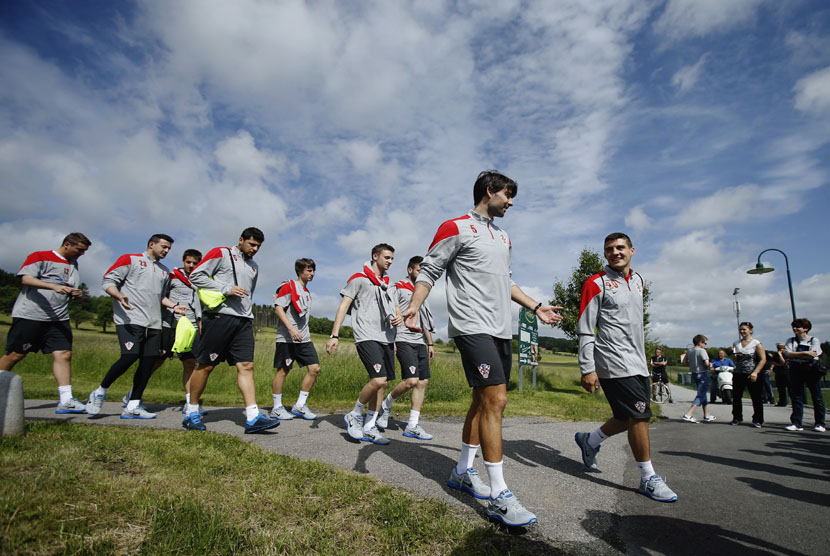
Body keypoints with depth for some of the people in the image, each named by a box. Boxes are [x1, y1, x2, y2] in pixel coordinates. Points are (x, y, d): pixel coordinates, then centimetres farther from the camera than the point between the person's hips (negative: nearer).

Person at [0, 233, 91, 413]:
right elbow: (26, 278, -13)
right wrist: (54, 286, -26)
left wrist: (75, 293, 5)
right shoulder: (40, 257, 0)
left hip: (58, 318, 5)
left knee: (64, 353, -7)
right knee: (15, 355, 1)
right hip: (29, 315, -5)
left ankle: (65, 400, -10)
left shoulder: (73, 264, 20)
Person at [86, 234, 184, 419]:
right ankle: (100, 392, 7)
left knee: (149, 362, 0)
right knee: (130, 356, -18)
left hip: (153, 323, 7)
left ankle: (133, 406, 9)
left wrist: (173, 306, 14)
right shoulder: (130, 260, 5)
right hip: (130, 319, -6)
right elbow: (108, 281, -1)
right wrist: (120, 296, -19)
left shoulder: (164, 271, 24)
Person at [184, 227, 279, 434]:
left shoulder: (254, 267, 24)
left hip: (243, 321, 6)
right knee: (206, 365, 1)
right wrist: (226, 289, -13)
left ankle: (253, 417, -9)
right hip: (219, 316, -6)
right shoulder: (221, 253, 4)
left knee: (246, 366, -4)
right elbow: (196, 276, -4)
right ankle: (191, 413, 17)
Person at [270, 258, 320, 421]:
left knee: (314, 368, -1)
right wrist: (291, 329, -21)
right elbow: (278, 308, -13)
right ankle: (276, 408, 13)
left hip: (304, 338, 7)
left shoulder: (307, 291, 20)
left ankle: (300, 405, 8)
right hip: (287, 338, -7)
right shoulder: (288, 286, -4)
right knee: (283, 370, -1)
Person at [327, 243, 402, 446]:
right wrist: (334, 335, -13)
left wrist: (399, 317, 3)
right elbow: (344, 305, -4)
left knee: (381, 383, 5)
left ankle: (369, 427, 15)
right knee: (378, 379, -20)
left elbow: (395, 309, 28)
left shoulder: (388, 283, 22)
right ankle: (354, 416, 2)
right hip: (367, 337, -7)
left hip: (386, 338, 7)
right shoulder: (359, 279, 2)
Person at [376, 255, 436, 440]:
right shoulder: (398, 288, 2)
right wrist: (391, 340, -15)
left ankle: (412, 425, 5)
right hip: (404, 340, -7)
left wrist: (430, 343, 20)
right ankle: (386, 405, 8)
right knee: (412, 380, -17)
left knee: (423, 382, 0)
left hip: (420, 343, 8)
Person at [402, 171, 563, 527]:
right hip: (473, 327, -9)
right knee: (496, 400, -14)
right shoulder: (456, 228, -3)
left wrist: (535, 307, 28)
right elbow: (429, 271, -6)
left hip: (501, 330, 9)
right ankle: (498, 496, -5)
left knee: (484, 401, 12)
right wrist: (414, 306, -22)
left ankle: (463, 472, 28)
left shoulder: (503, 237, 22)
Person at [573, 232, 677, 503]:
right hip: (613, 363, -8)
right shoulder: (596, 283, -7)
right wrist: (587, 369, -15)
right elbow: (585, 330, -10)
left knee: (628, 419, 12)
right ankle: (648, 479, 10)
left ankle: (589, 441, 35)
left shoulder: (638, 281, 15)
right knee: (640, 416, -6)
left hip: (637, 363, 8)